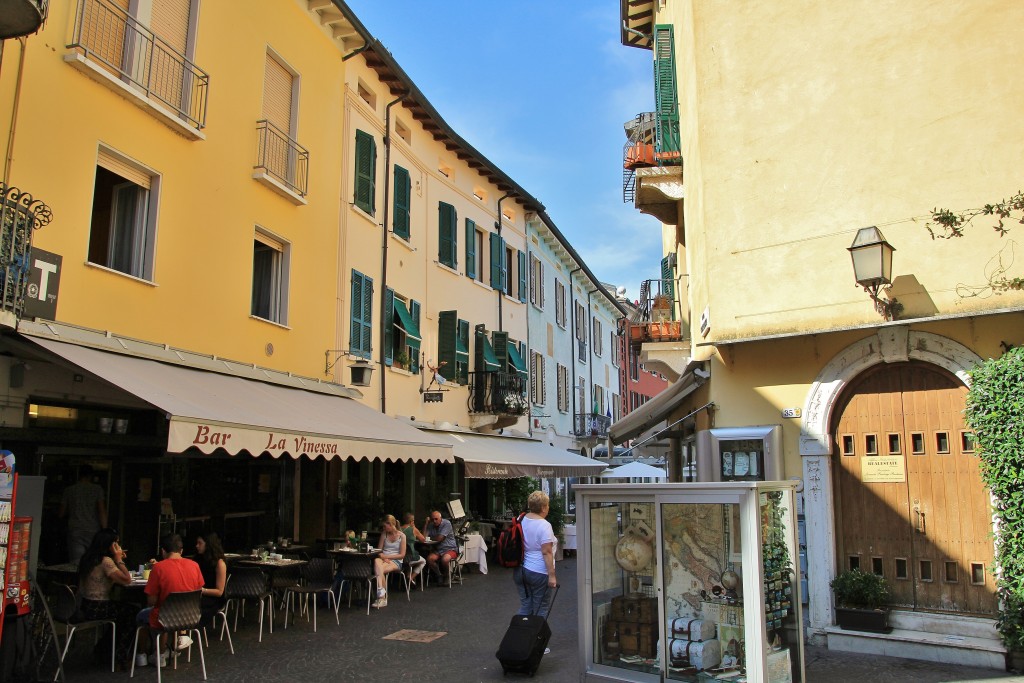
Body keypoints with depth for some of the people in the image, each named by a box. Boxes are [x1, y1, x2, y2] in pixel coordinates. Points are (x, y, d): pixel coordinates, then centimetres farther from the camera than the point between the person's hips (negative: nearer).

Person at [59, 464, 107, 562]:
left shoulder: (69, 490, 7)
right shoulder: (97, 489, 1)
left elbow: (61, 514, 11)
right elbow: (102, 511, -6)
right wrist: (105, 531, -2)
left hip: (75, 532, 2)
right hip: (93, 532, -2)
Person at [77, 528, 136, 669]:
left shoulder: (88, 558, 7)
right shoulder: (106, 561, -21)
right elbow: (126, 580, -20)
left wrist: (117, 559, 6)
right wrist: (118, 560, -13)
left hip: (85, 605, 9)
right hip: (96, 609, -9)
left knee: (125, 609, 22)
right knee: (131, 613, 9)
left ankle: (103, 650, 28)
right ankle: (120, 656, 18)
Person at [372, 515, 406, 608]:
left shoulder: (401, 536, -1)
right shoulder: (384, 534, 13)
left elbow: (402, 555, -5)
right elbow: (379, 550, 10)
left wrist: (387, 556, -13)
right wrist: (383, 558, -12)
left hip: (396, 561, -3)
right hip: (384, 559, 3)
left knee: (378, 570, -34)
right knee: (376, 560, -36)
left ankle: (382, 597, -30)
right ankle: (382, 595, -46)